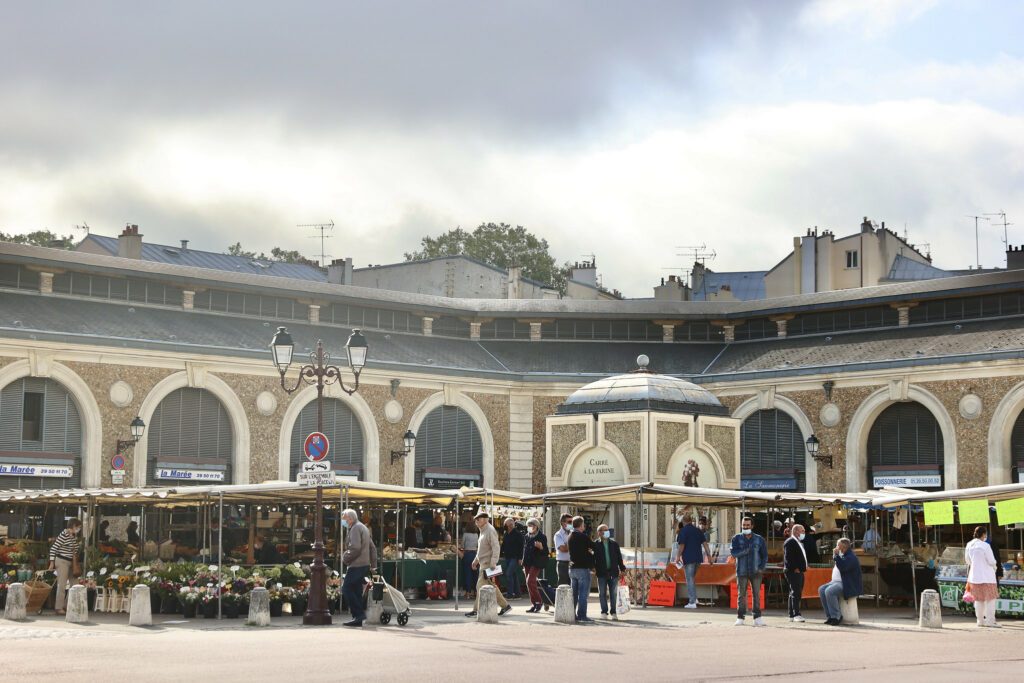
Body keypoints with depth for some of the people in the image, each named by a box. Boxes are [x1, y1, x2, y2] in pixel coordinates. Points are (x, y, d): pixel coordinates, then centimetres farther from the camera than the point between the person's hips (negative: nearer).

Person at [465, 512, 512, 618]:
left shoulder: (490, 531, -14)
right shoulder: (483, 531, 17)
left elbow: (496, 548, -21)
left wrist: (493, 563, -27)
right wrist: (476, 560, 27)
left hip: (488, 564, -10)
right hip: (483, 564, 10)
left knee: (481, 586, -9)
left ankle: (477, 610, -6)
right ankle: (505, 606, 17)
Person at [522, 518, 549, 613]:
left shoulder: (541, 537, -7)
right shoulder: (527, 536, 12)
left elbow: (546, 552, -8)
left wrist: (541, 547, -29)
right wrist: (523, 562, 18)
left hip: (536, 563, -7)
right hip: (528, 563, 7)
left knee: (530, 581, -18)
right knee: (530, 583, 7)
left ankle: (539, 601, -7)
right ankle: (533, 604, 13)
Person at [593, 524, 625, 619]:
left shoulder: (614, 544, 10)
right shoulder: (595, 545, 1)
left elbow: (619, 557, 12)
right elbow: (593, 558, -2)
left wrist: (622, 568, 7)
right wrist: (593, 567, -15)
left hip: (613, 572, 2)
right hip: (602, 573, -2)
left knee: (614, 593, 3)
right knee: (602, 593, 3)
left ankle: (613, 612, 9)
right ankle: (604, 612, 10)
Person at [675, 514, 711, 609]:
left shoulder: (683, 531, -8)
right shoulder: (698, 531, 11)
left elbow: (682, 545, -13)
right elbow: (705, 543, 8)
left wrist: (678, 557, -5)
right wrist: (709, 555, 10)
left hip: (688, 557, -6)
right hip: (698, 557, 7)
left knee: (690, 579, -3)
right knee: (693, 578, 22)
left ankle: (692, 602, -6)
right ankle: (694, 598, 19)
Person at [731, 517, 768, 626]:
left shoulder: (759, 539, 6)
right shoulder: (737, 538, 4)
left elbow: (764, 555, 10)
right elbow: (733, 553, -9)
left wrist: (761, 568, -3)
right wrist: (747, 550, -18)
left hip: (756, 572, 0)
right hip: (742, 572, 0)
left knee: (756, 594, -1)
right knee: (741, 595, 2)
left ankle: (757, 617, 2)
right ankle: (740, 617, 6)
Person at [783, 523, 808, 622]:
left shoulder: (800, 543, 22)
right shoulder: (790, 542, -9)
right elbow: (788, 558, -17)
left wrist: (804, 569, 16)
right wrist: (795, 569, -19)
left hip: (800, 572, 10)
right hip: (793, 572, -10)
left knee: (794, 593, 10)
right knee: (795, 592, -14)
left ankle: (792, 615, 13)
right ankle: (796, 614, -17)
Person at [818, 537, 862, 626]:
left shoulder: (851, 557, -12)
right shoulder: (842, 555, 19)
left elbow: (842, 567, -26)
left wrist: (836, 555, -20)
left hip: (848, 585, -10)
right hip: (836, 581, 10)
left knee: (829, 591, -30)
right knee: (821, 590, -6)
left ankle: (836, 616, -21)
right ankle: (830, 616, -7)